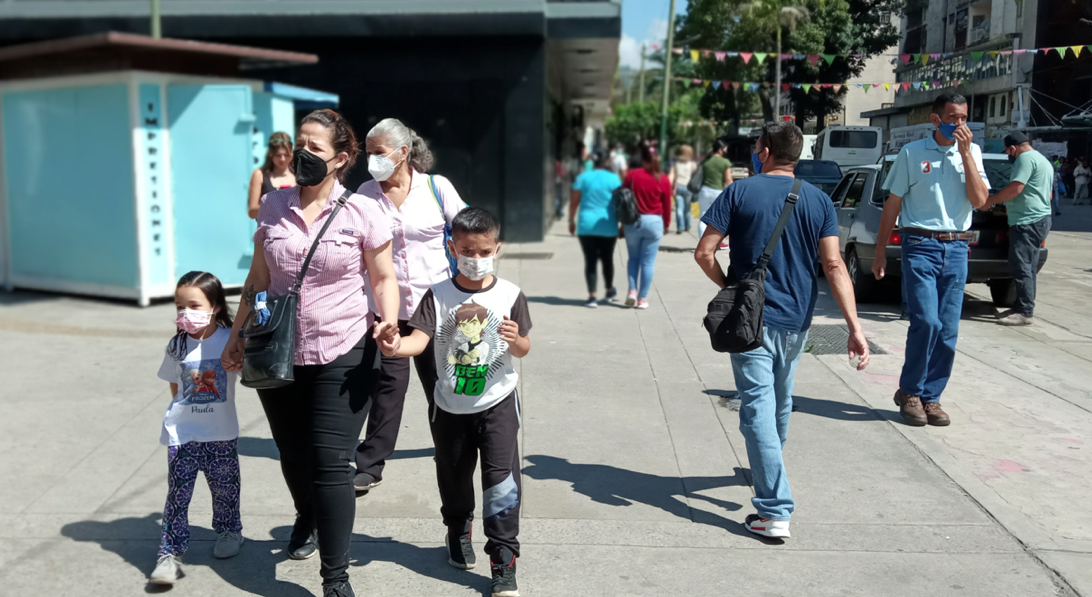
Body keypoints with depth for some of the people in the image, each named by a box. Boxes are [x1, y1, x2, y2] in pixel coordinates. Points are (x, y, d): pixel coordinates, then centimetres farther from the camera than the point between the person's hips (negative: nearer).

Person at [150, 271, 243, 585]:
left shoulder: (231, 340, -6)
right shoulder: (177, 346, 2)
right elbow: (175, 386, 13)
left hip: (222, 433, -1)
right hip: (182, 433, 1)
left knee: (224, 488, 12)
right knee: (177, 493, -4)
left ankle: (228, 531, 36)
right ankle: (170, 553, 1)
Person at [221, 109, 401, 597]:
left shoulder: (362, 212, -5)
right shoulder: (273, 208, 4)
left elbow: (383, 279, 1)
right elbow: (257, 280, 11)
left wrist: (388, 322, -17)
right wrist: (237, 335, 8)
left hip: (343, 355, -4)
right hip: (278, 355, 4)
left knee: (330, 462, -7)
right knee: (293, 456, 16)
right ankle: (307, 518, 49)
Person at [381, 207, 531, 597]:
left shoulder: (510, 295, -5)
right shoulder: (439, 295, -5)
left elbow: (523, 350, 0)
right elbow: (420, 338, -16)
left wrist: (515, 341, -24)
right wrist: (396, 348, -37)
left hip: (497, 403, -1)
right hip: (451, 405, 2)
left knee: (501, 479, -6)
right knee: (454, 477, 17)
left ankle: (503, 563, 4)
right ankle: (458, 533, 45)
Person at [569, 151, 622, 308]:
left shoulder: (583, 177, 5)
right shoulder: (613, 179, -2)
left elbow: (574, 201, 4)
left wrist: (571, 221, 12)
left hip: (586, 226, 1)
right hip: (608, 227, -1)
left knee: (590, 261, 2)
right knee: (607, 259, 16)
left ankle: (592, 296, -5)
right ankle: (609, 291, 33)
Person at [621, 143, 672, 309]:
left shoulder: (632, 175, -3)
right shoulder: (663, 180, -3)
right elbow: (667, 205, 2)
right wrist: (666, 225, 16)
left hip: (633, 221, 1)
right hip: (654, 222, -1)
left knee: (633, 257, 17)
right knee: (648, 262, 4)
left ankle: (632, 290, 2)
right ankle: (642, 298, 6)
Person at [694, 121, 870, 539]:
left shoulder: (739, 193, -5)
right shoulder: (818, 201, 3)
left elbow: (704, 253, -10)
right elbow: (833, 265, -7)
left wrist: (726, 286, 9)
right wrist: (854, 326, -10)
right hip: (796, 320, 5)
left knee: (758, 406, -6)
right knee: (780, 402, 24)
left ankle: (775, 512, -13)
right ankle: (765, 473, 47)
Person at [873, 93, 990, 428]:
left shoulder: (971, 152, 10)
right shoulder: (912, 153, 2)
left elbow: (980, 201, -3)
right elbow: (892, 205, 4)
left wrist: (965, 152, -7)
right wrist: (880, 252, 2)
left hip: (956, 249, 4)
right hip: (920, 245, -3)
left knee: (948, 331, 3)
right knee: (926, 322, -14)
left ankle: (930, 397, 16)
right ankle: (910, 392, 5)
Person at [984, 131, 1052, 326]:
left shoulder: (1026, 158, -12)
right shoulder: (1043, 160, 21)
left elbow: (1016, 188, -21)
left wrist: (990, 201, -10)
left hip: (1027, 222, -11)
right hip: (1040, 218, 11)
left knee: (1021, 268, -9)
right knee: (1027, 268, 14)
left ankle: (1024, 312, -7)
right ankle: (1022, 307, 19)